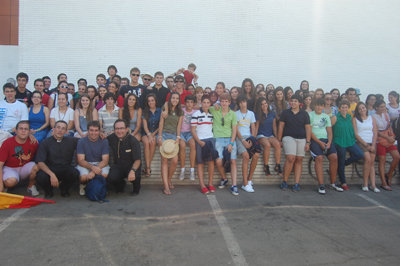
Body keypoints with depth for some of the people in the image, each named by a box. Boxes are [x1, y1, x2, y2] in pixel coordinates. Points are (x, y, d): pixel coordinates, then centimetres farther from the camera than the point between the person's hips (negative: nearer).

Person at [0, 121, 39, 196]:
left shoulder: (33, 143, -10)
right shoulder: (7, 143, -16)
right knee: (11, 181, -34)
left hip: (25, 167, 2)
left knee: (37, 167, -29)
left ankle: (31, 186, -1)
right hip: (10, 168, -2)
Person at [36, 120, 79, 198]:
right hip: (49, 169, -1)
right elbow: (40, 162, -11)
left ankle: (64, 189, 5)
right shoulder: (45, 143, -2)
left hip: (65, 169, 1)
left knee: (75, 173, -31)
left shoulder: (71, 141, 5)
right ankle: (48, 190, 5)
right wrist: (52, 174, -26)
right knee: (41, 177, -34)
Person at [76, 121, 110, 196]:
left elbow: (105, 160, -11)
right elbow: (81, 161, -12)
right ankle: (83, 186, 5)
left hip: (100, 164, 1)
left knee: (105, 175, -33)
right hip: (85, 164, 0)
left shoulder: (104, 141, -4)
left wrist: (93, 171, -29)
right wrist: (92, 167, -34)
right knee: (83, 177, -34)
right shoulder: (81, 141, -5)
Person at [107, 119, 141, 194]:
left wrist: (133, 171, -37)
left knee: (134, 176, -34)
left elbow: (137, 160, -17)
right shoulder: (111, 138, -4)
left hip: (132, 166, -3)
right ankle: (120, 185, 13)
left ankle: (136, 188, 7)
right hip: (118, 166, 3)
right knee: (110, 178, -27)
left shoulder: (133, 141, -14)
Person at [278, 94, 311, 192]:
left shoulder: (304, 114, 12)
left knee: (299, 160, -1)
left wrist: (308, 142, 1)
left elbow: (308, 128, 9)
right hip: (289, 137, -2)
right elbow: (281, 127, 7)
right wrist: (279, 140, 1)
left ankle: (297, 184, 1)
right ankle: (285, 181, -7)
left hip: (302, 139, 2)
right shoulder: (285, 113, 9)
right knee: (290, 158, -18)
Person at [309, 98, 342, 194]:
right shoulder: (310, 115, 5)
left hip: (326, 139, 4)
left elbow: (330, 132, 14)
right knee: (319, 158, -26)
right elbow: (309, 131, -4)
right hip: (314, 140, -4)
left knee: (334, 157, -17)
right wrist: (319, 142, -13)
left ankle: (333, 183, -2)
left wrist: (329, 142, -6)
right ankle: (321, 185, -23)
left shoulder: (326, 116, 20)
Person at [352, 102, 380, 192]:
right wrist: (366, 144, -9)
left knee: (372, 162, -7)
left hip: (372, 143, 3)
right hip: (361, 142, -3)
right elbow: (355, 134, -3)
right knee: (368, 159, -22)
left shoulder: (372, 118, 14)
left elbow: (375, 132, 8)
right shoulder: (355, 119, 5)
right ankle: (365, 184, -14)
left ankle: (373, 185, -7)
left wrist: (373, 145, -5)